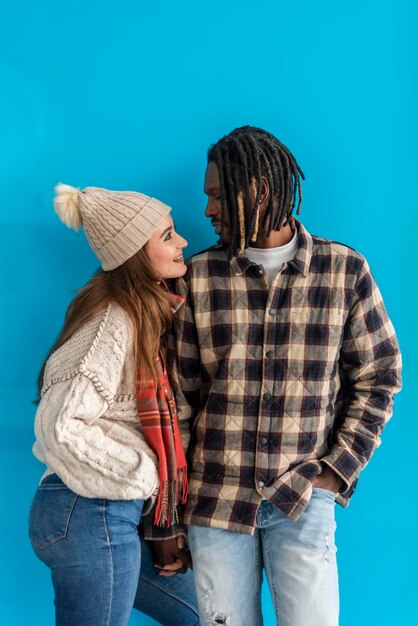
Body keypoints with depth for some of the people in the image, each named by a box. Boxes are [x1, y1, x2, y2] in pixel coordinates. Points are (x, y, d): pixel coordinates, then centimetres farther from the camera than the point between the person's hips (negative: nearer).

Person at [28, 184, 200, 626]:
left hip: (111, 514, 9)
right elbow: (59, 427, -24)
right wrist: (147, 472, -15)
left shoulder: (145, 312, 9)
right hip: (91, 517, -9)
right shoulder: (114, 322, -19)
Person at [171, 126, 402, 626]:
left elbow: (378, 375, 4)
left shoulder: (345, 271, -2)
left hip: (304, 499, -1)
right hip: (214, 496, 1)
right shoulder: (198, 276, 0)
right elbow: (179, 391, 3)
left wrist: (340, 466, -4)